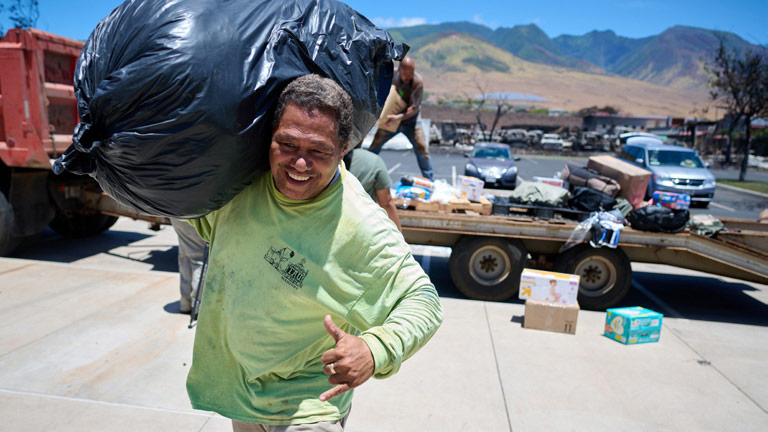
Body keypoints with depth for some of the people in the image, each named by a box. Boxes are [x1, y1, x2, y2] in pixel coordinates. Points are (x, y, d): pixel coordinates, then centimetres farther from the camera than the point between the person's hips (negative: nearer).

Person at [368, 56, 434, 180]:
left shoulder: (417, 81, -20)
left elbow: (414, 107, -23)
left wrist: (399, 117, -37)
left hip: (410, 120, -3)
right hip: (391, 119, 3)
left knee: (422, 149, -9)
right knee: (375, 145, 5)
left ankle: (430, 180, 5)